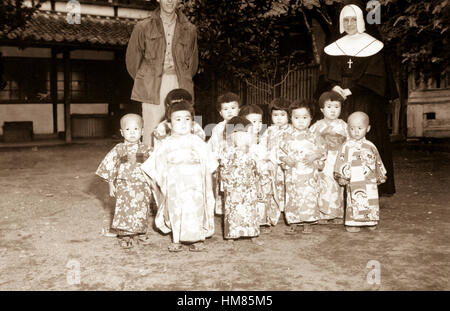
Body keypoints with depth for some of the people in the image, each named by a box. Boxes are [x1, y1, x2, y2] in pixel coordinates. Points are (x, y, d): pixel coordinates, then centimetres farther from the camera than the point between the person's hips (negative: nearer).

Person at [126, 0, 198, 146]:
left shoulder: (189, 29, 13)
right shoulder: (143, 27, 7)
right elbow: (132, 60, 12)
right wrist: (145, 82, 11)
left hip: (179, 85, 2)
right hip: (153, 87, -2)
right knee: (151, 130, -7)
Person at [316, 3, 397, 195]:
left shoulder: (372, 46, 6)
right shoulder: (333, 49, 14)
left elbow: (377, 77, -2)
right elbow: (325, 77, 10)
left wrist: (352, 89, -13)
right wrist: (333, 87, -12)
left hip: (366, 102, -2)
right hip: (340, 104, 2)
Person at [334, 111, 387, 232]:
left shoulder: (370, 146, 10)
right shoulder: (347, 146, -1)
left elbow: (377, 161, 18)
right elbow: (342, 162, -4)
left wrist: (380, 176, 18)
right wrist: (342, 176, -11)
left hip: (370, 181, 4)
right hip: (354, 182, -4)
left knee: (371, 202, 8)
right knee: (354, 201, -6)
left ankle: (370, 221, 22)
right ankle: (352, 224, 4)